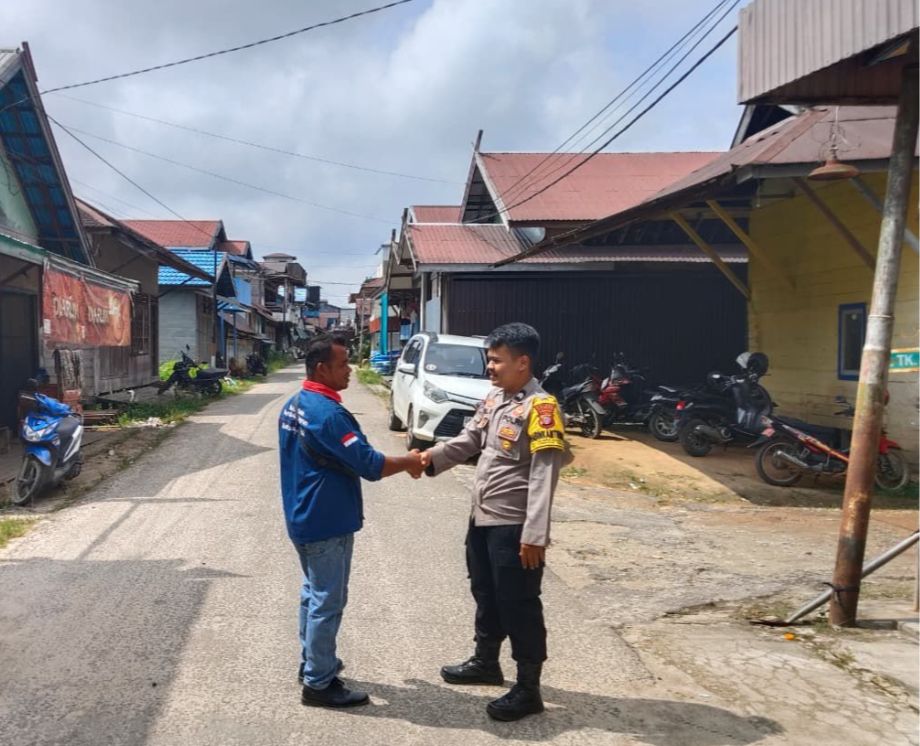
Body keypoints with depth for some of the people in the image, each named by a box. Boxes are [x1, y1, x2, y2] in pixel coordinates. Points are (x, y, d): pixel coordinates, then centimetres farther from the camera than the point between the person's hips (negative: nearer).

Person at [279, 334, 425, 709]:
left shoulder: (293, 405, 8)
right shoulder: (328, 413, -24)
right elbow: (369, 465, -23)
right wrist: (408, 462, -8)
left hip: (302, 518, 10)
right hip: (326, 523, -10)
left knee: (314, 594, 20)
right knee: (327, 602, -1)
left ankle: (311, 665, 32)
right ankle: (319, 684, 8)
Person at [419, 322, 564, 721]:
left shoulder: (540, 407, -19)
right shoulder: (493, 399, 9)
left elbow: (543, 475, -23)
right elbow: (468, 441, 13)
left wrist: (534, 535, -26)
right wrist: (432, 457, -6)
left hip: (514, 527, -9)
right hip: (482, 518, 9)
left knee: (519, 606, 2)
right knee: (486, 596, 23)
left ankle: (528, 690, 15)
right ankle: (485, 662, 42)